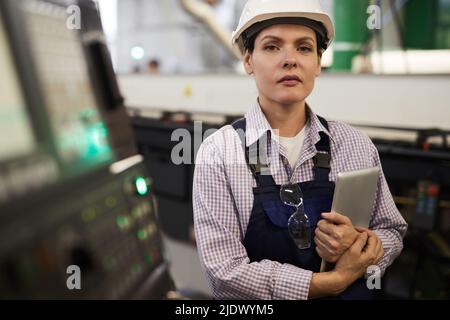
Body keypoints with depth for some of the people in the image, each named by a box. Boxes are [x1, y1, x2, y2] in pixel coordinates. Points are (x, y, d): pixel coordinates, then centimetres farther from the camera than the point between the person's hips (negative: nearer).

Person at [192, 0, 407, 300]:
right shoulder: (219, 153, -19)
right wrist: (335, 280, -21)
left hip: (353, 293, 3)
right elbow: (225, 272, -22)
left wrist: (358, 244, -19)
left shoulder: (358, 145, -9)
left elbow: (392, 231, 2)